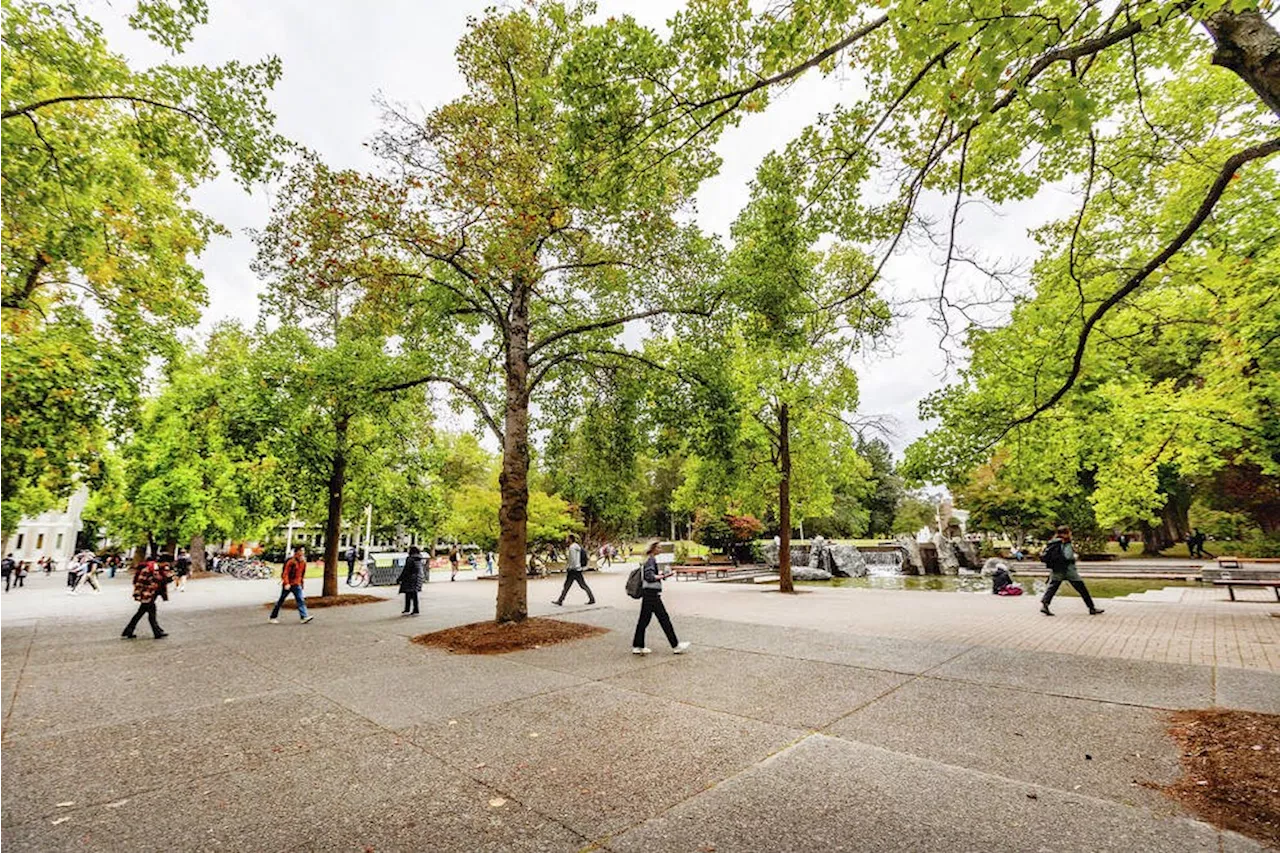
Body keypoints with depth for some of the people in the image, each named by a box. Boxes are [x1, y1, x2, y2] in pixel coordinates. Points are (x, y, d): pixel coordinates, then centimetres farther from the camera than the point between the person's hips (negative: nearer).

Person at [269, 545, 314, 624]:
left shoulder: (303, 562, 6)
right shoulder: (291, 561, -14)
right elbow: (285, 573, -17)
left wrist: (301, 581, 19)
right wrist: (286, 583, -25)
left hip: (297, 585, 5)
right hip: (288, 584, -5)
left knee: (300, 600, -6)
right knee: (281, 600, 7)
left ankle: (304, 616, -13)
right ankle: (273, 617, 21)